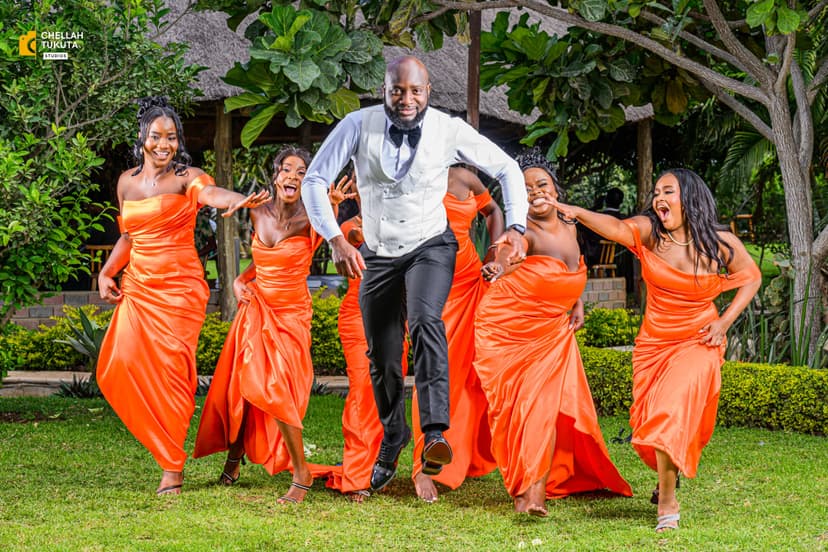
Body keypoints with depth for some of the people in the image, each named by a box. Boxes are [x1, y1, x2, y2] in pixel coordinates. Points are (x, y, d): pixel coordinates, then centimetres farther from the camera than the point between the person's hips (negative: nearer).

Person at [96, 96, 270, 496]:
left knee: (170, 371, -10)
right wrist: (105, 273, 10)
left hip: (179, 287, -5)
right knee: (119, 367, -6)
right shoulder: (127, 182, 11)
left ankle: (172, 468, -1)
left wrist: (237, 200, -52)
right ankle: (163, 442, 17)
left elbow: (210, 192, -30)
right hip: (137, 289, 5)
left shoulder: (185, 178, -6)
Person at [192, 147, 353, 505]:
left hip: (291, 314, -5)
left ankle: (301, 471, -5)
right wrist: (240, 280, 1)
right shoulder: (258, 214, 1)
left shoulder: (308, 217, -12)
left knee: (273, 389, -18)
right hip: (256, 308, 5)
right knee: (238, 385, 9)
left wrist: (332, 204, -58)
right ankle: (234, 452, 36)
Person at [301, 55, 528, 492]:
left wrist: (515, 227, -15)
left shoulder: (449, 131, -13)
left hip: (430, 246, -2)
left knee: (425, 319, -32)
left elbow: (507, 169, -3)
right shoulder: (359, 125, -13)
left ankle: (435, 432, -38)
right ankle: (392, 437, 38)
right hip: (378, 255, 2)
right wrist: (336, 240, -21)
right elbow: (314, 180, -10)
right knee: (381, 357, 11)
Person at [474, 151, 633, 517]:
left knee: (545, 403, -10)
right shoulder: (527, 233, -16)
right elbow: (509, 249, -38)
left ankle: (536, 489, -11)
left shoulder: (569, 230, 3)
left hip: (551, 331, 4)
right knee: (514, 404, -3)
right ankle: (522, 484, 7)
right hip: (507, 328, -4)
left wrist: (578, 304, 7)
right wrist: (499, 264, -61)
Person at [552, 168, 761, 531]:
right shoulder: (649, 233, -11)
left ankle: (667, 499, -13)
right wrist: (579, 214, -52)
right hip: (653, 342, 3)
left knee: (672, 409, -23)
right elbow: (617, 227, -32)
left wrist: (725, 322, -5)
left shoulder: (720, 243, -10)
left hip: (698, 342, -3)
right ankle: (668, 472, 40)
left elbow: (751, 277, 6)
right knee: (646, 422, 6)